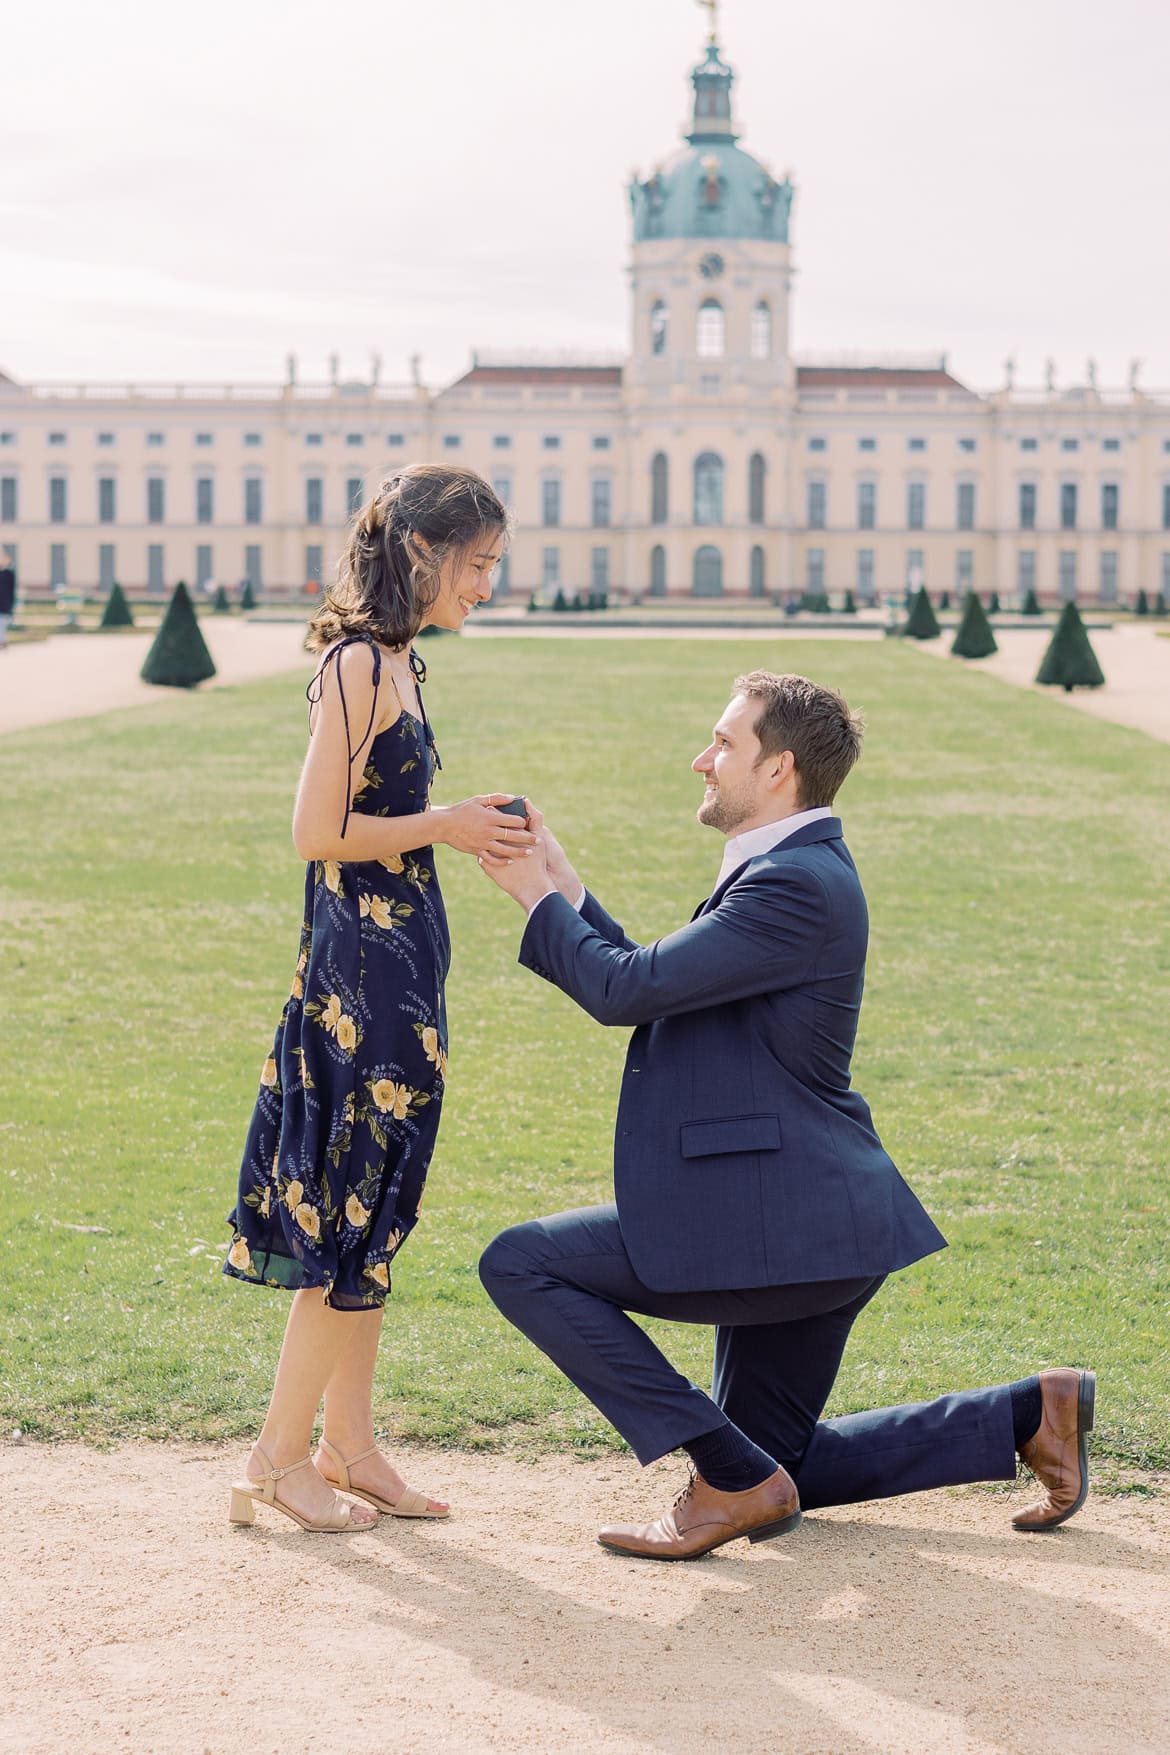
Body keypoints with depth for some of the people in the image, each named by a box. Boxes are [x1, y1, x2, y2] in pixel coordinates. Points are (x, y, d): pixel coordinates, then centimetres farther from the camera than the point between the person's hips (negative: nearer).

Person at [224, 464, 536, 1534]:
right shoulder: (361, 663, -15)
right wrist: (444, 828, -12)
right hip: (365, 962, -10)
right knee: (354, 1211, -3)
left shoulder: (394, 663, 13)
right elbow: (319, 831, -19)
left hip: (393, 963, 10)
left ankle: (349, 1446, 21)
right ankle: (279, 1458, 6)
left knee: (370, 1211, 13)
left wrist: (464, 829, 8)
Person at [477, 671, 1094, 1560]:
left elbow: (626, 990, -19)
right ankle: (1031, 1412, 19)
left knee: (520, 1262, -10)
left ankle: (733, 1477, -9)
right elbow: (651, 989, 18)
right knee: (783, 1463, 21)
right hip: (813, 1225, 11)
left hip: (779, 1224, -11)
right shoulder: (791, 870, 15)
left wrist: (536, 897, -5)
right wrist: (563, 885, 13)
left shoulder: (797, 885, -18)